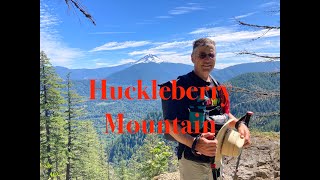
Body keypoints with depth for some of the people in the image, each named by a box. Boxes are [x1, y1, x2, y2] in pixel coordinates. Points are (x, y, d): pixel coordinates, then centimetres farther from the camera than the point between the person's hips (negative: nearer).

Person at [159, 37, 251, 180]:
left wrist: (238, 124, -7)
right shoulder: (181, 86, -20)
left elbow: (225, 114, 13)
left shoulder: (217, 87, 3)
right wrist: (194, 143, -38)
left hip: (216, 157, 7)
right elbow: (171, 124, -24)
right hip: (192, 159, -7)